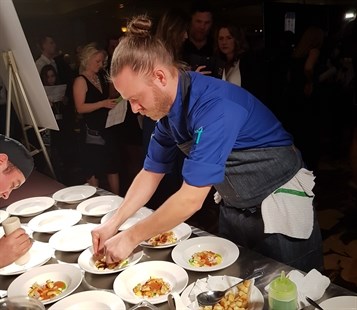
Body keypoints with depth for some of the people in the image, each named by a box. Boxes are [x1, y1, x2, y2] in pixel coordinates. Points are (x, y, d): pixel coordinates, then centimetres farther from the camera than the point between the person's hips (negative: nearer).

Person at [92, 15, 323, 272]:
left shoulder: (215, 106, -32)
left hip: (282, 206, -7)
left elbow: (191, 199, -32)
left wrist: (131, 237, -21)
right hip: (235, 209, 7)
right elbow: (151, 173, 4)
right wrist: (113, 224, -4)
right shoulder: (168, 108, -6)